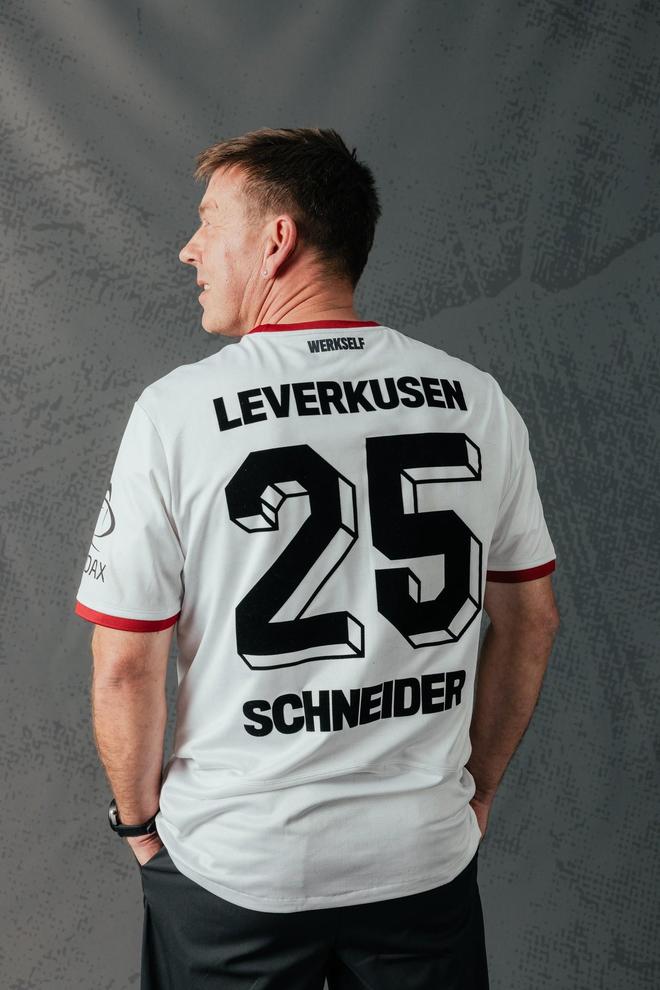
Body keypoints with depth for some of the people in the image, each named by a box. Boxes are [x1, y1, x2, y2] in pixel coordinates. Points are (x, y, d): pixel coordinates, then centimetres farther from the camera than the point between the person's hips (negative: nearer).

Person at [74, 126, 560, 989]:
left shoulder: (178, 410, -16)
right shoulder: (477, 400, -5)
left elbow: (126, 666, -13)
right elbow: (531, 620, 3)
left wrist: (140, 819, 4)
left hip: (236, 867, -2)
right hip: (428, 855, 3)